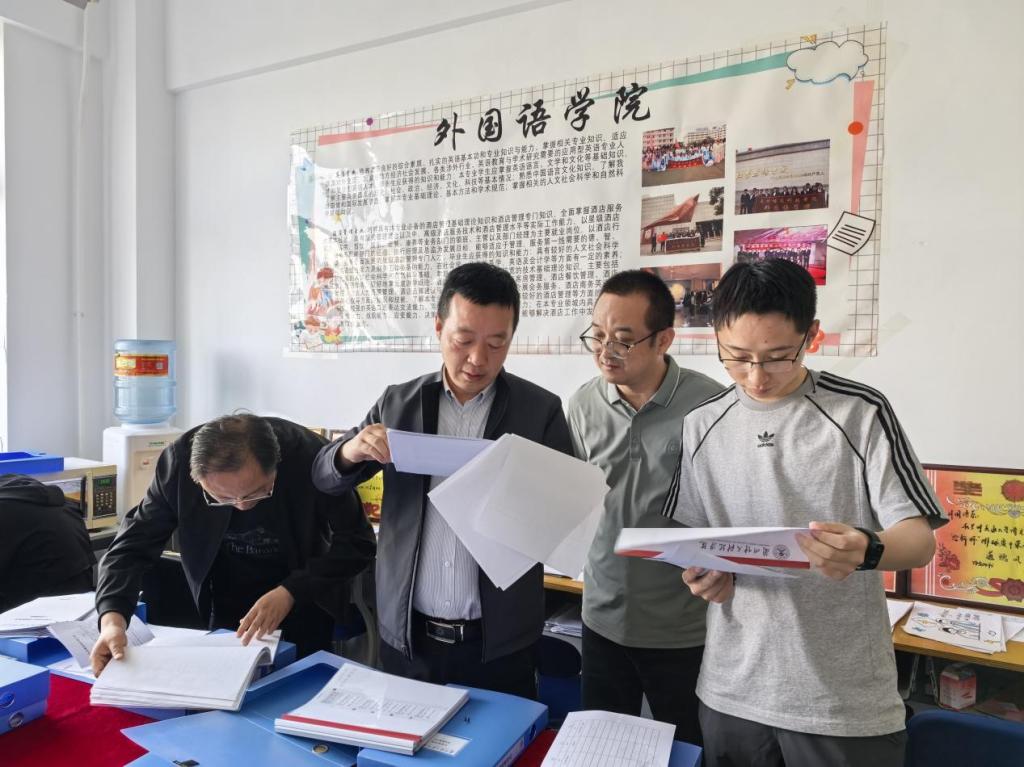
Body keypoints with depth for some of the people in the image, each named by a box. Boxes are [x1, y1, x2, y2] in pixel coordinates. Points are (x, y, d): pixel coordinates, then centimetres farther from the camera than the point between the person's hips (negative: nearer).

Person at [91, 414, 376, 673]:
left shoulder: (311, 457, -31)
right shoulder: (180, 460, -25)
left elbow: (357, 542, -22)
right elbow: (135, 542, -15)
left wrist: (291, 592, -32)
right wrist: (113, 617, -32)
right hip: (225, 612, 2)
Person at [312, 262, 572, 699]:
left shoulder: (541, 410, -7)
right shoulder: (398, 403, 0)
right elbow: (325, 477, 4)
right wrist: (352, 451, -18)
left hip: (499, 640, -2)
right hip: (407, 634, 2)